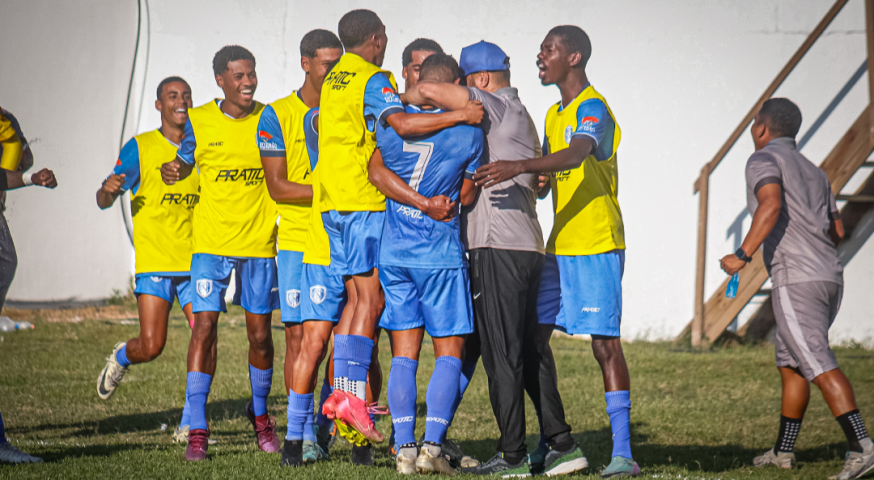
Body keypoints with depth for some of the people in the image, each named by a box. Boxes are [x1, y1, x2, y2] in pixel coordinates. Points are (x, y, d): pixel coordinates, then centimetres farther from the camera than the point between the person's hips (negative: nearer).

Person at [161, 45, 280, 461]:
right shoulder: (199, 122, 0)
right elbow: (184, 163, 12)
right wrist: (171, 171, -10)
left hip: (260, 241, 1)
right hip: (211, 240, -1)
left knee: (260, 334, 6)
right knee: (204, 326, -10)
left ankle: (259, 411, 32)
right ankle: (197, 430, -6)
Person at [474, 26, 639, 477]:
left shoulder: (593, 108, -10)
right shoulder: (554, 114, 19)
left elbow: (575, 156, -30)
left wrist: (519, 166, -42)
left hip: (597, 246, -9)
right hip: (558, 247, 9)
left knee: (605, 342, -11)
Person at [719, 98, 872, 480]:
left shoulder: (763, 160, -1)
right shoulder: (814, 172, 24)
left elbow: (771, 205, -21)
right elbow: (837, 232, 28)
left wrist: (743, 255, -20)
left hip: (796, 279, -9)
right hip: (829, 275, 9)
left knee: (818, 363, -15)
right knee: (790, 363, 19)